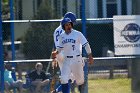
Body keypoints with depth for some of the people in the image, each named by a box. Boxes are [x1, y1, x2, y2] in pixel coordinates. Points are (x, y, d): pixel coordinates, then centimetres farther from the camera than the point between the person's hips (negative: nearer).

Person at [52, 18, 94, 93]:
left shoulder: (77, 34, -6)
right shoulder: (62, 36, 7)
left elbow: (86, 45, -5)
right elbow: (60, 47, 18)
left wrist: (90, 56, -9)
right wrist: (56, 52, -2)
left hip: (77, 59, -3)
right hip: (67, 60, 3)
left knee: (79, 79, 6)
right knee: (64, 79, -12)